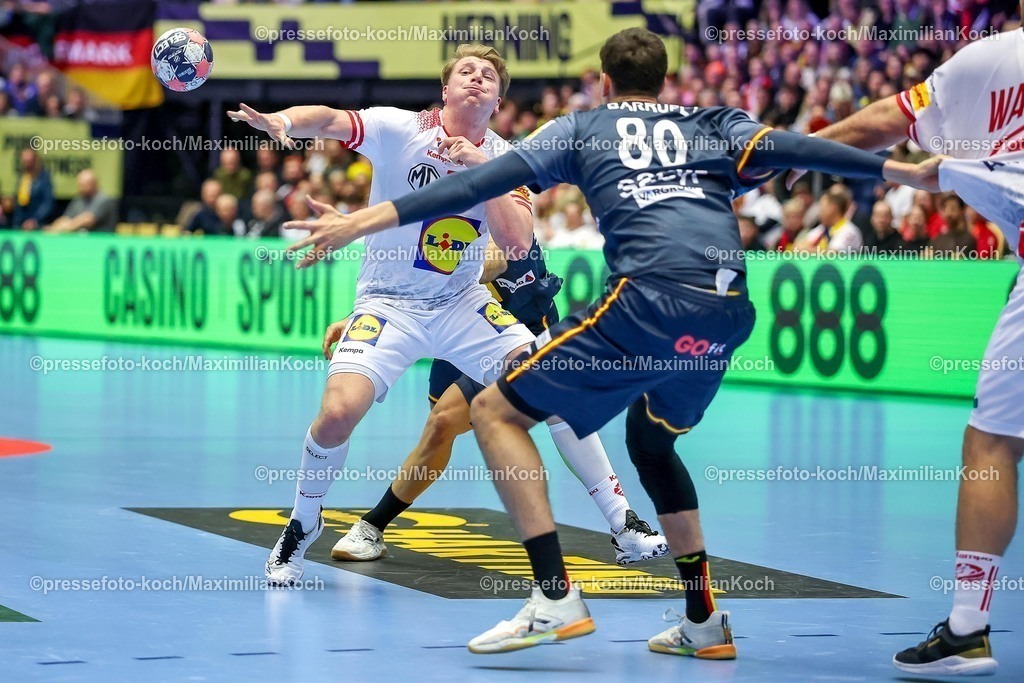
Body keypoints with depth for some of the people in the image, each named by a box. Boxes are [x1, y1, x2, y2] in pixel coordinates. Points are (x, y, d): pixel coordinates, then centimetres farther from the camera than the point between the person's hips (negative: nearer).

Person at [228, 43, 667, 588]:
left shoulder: (503, 157, 0)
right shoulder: (400, 129, -11)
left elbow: (518, 240, -12)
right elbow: (328, 119, -28)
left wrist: (481, 169, -22)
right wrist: (282, 120, -49)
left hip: (462, 303, 3)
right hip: (388, 302, -3)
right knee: (339, 410, -24)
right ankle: (303, 523, 5)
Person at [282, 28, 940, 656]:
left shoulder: (582, 128, 19)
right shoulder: (717, 126, 26)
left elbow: (482, 183, 11)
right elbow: (795, 149, 11)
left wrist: (365, 221, 11)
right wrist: (905, 171, 8)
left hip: (651, 304, -5)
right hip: (728, 314, 5)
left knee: (497, 410, 7)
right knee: (651, 443, 31)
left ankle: (555, 598, -7)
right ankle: (706, 622, 27)